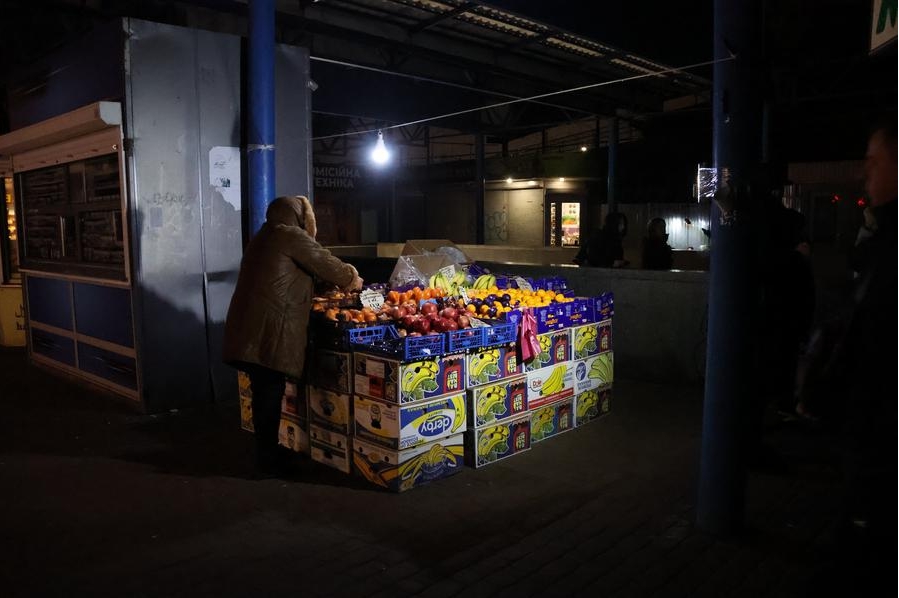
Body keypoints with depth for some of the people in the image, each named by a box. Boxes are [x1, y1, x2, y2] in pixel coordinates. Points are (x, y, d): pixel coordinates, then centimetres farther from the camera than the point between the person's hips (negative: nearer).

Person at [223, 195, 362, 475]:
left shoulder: (262, 238, 24)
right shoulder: (291, 236, -5)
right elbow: (325, 263, -2)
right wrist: (352, 279, 18)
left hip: (250, 329, 9)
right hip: (270, 331, -9)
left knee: (264, 392, 15)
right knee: (270, 393, -1)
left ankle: (266, 453, 25)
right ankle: (268, 459, 8)